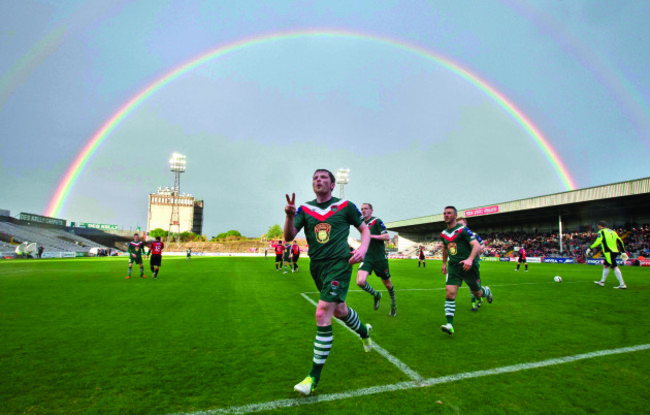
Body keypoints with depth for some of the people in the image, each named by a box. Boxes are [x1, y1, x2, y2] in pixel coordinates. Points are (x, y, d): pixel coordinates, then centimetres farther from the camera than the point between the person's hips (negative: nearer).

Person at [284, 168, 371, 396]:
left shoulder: (345, 206, -2)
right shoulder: (305, 209, 3)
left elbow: (364, 229, 8)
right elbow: (289, 236, -7)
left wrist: (363, 248, -12)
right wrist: (289, 216, -26)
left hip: (339, 264, -4)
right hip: (316, 266, 5)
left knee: (322, 314, -14)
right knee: (339, 310, 20)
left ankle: (314, 377, 0)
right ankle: (363, 330, 54)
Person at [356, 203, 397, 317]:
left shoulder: (377, 221, -7)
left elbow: (387, 237, -16)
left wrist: (371, 236, -22)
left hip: (380, 258, -4)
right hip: (367, 257, 4)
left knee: (387, 284, 10)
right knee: (360, 281, -16)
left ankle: (393, 305, 37)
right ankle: (376, 295, 14)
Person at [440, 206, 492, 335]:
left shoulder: (463, 230, -11)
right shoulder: (444, 233, 8)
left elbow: (477, 246, -19)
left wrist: (470, 259, -34)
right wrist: (444, 263, 27)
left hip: (468, 266, -4)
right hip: (453, 267, 4)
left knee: (477, 293, 12)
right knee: (450, 293, -12)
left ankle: (486, 291, 50)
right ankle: (449, 325, -13)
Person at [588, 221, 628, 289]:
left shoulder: (601, 232, -1)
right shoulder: (612, 231, 20)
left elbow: (597, 242, -14)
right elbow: (620, 241, 17)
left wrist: (590, 248, -10)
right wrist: (623, 252, 19)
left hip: (609, 252, -8)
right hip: (615, 251, 8)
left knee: (615, 267, -10)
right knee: (605, 265, 18)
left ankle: (622, 285, -14)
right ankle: (602, 282, 27)